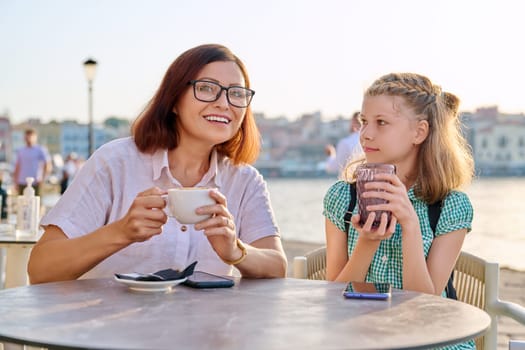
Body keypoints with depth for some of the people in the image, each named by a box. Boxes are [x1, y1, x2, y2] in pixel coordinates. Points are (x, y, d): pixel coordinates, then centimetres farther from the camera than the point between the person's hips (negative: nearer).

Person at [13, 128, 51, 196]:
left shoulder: (41, 150, -1)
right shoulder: (20, 151, 14)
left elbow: (48, 166, -5)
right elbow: (17, 167, 17)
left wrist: (42, 179, -12)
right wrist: (16, 182, 10)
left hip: (34, 183, -5)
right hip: (22, 183, 5)